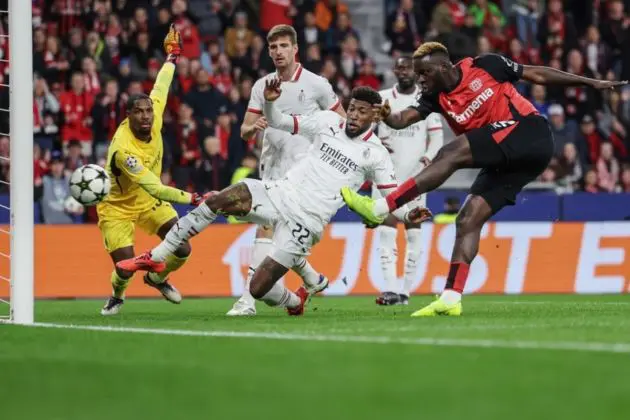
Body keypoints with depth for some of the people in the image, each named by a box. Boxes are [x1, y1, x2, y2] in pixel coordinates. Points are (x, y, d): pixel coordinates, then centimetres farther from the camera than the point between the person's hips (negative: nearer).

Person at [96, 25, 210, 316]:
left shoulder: (153, 120, -18)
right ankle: (117, 296, 22)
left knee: (182, 249, -5)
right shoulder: (123, 150, -37)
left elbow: (160, 90, 4)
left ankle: (157, 279, 29)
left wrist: (172, 57, 14)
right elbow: (155, 188, -39)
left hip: (149, 201, 6)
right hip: (118, 207, -6)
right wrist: (193, 199, -43)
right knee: (126, 267, -16)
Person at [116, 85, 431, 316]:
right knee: (216, 202, -23)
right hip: (280, 195, 4)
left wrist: (407, 215, -22)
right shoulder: (329, 122, 9)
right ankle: (155, 258, -16)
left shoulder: (375, 155, 0)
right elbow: (278, 123, 14)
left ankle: (295, 301, 26)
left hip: (304, 222, -4)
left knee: (259, 289, -11)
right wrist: (270, 102, -7)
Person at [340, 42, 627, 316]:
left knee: (450, 154, -22)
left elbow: (537, 74, 6)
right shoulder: (436, 98, 10)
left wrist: (590, 83, 10)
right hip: (504, 162, 8)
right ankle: (451, 299, -5)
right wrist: (388, 118, -32)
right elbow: (407, 117, -8)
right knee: (468, 220, -3)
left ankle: (381, 209, -27)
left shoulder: (484, 67, -2)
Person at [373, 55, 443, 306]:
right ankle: (391, 289, -16)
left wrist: (429, 157, -16)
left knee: (413, 232, 2)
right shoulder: (382, 98, 6)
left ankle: (406, 290, 7)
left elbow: (437, 137, 3)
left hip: (416, 174, 0)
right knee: (386, 231, -10)